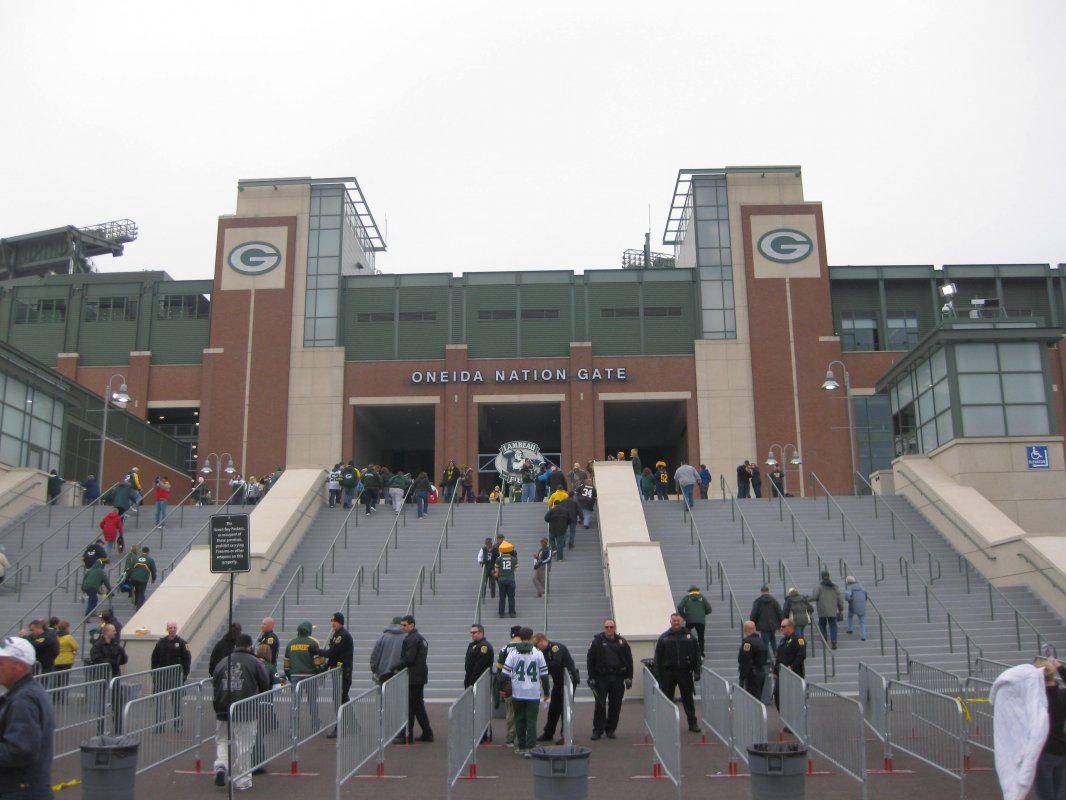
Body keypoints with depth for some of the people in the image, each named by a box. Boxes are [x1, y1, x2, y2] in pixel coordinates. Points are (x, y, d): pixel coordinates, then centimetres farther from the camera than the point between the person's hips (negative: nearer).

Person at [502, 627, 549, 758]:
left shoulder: (513, 654, -2)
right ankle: (530, 748, -6)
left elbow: (505, 674, -2)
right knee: (532, 721, 2)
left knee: (519, 720, 14)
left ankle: (521, 746, 20)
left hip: (517, 693, 1)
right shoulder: (538, 654, -2)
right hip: (534, 694, -1)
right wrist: (546, 692, 13)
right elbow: (544, 675, 2)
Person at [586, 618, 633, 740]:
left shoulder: (622, 642, 7)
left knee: (615, 706, 5)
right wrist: (591, 677, -6)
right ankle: (598, 730, 6)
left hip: (618, 678, 2)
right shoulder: (597, 641, 0)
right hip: (601, 678, -2)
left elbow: (629, 660, 10)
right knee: (600, 705, -2)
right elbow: (590, 660, -1)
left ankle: (610, 730, 16)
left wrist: (629, 677, 4)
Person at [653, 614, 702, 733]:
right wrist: (658, 674, -4)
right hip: (668, 673, 0)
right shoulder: (664, 637, 2)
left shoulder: (689, 636, 4)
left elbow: (696, 654, 5)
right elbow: (658, 657, 2)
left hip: (685, 672, 0)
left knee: (688, 699, 5)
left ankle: (693, 723, 13)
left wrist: (697, 671, -1)